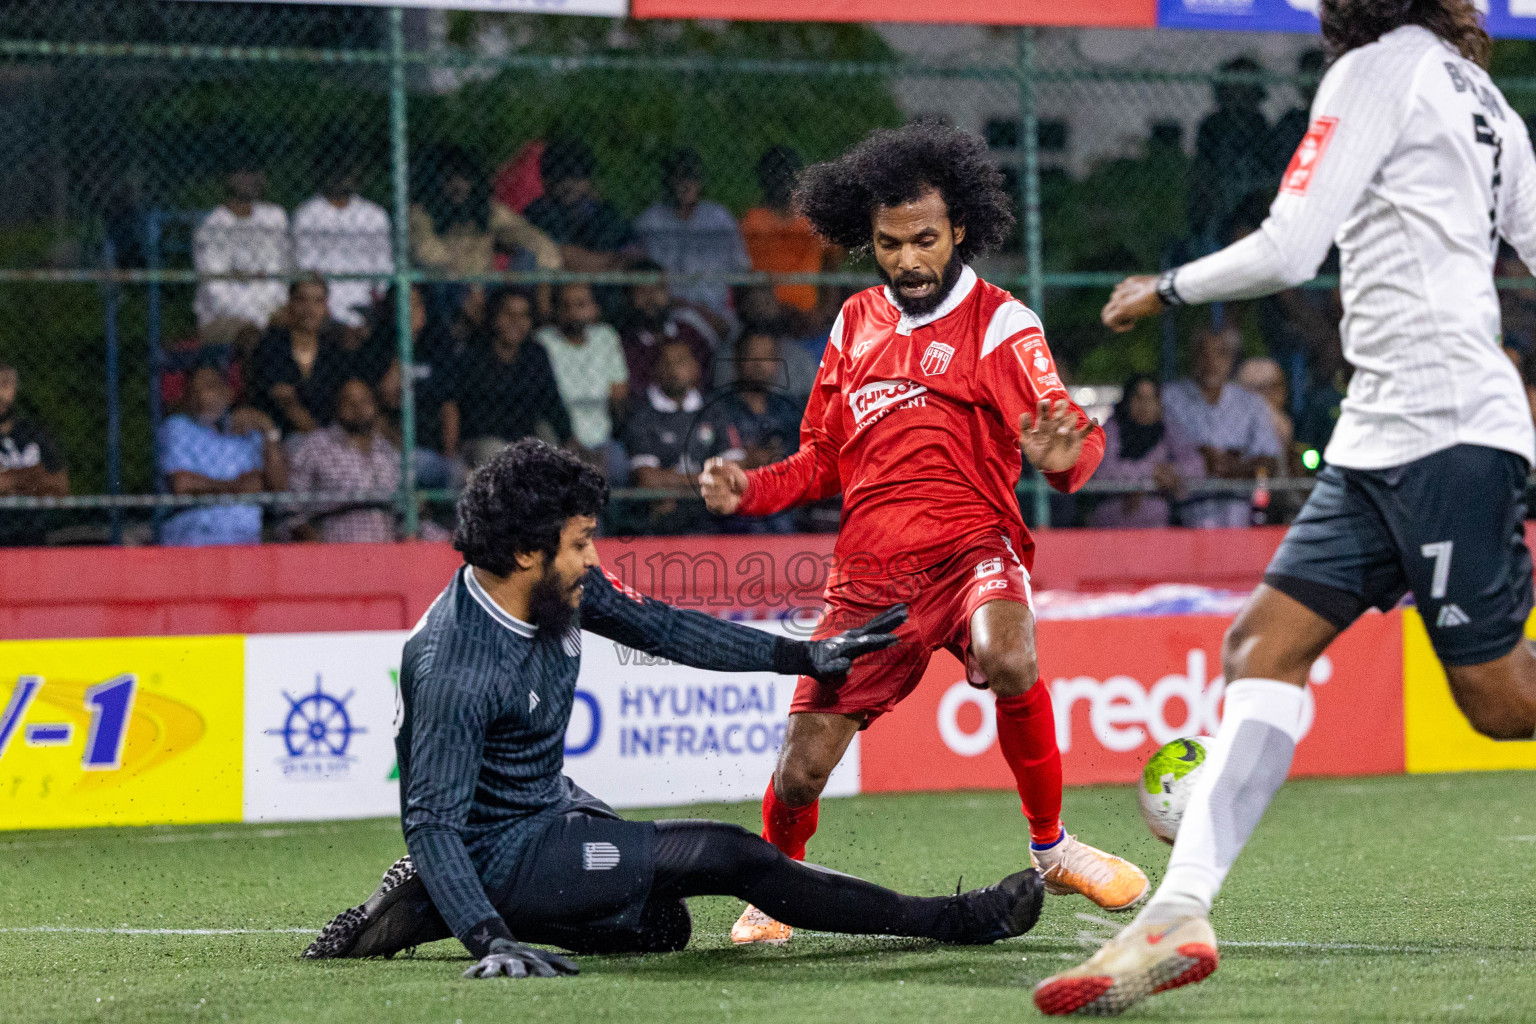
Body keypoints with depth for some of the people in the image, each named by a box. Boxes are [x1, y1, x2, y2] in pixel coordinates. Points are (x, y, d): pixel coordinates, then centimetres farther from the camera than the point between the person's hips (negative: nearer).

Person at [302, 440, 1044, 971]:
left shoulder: (563, 589, -8)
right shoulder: (457, 668, -32)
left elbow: (661, 629, 6)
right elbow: (433, 824, -33)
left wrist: (806, 655, 7)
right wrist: (490, 942, -44)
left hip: (549, 807, 10)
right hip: (500, 852, -9)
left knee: (661, 927, 26)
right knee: (727, 857, -12)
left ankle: (431, 908, 15)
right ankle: (945, 921, 0)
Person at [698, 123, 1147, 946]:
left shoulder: (998, 324, 1)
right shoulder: (856, 324, 16)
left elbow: (1071, 435, -11)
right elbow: (822, 464, 23)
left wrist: (1064, 454, -36)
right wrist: (748, 491, 4)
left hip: (972, 546, -4)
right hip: (870, 570, 4)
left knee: (1008, 659, -37)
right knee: (802, 769, -6)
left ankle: (1050, 847, -14)